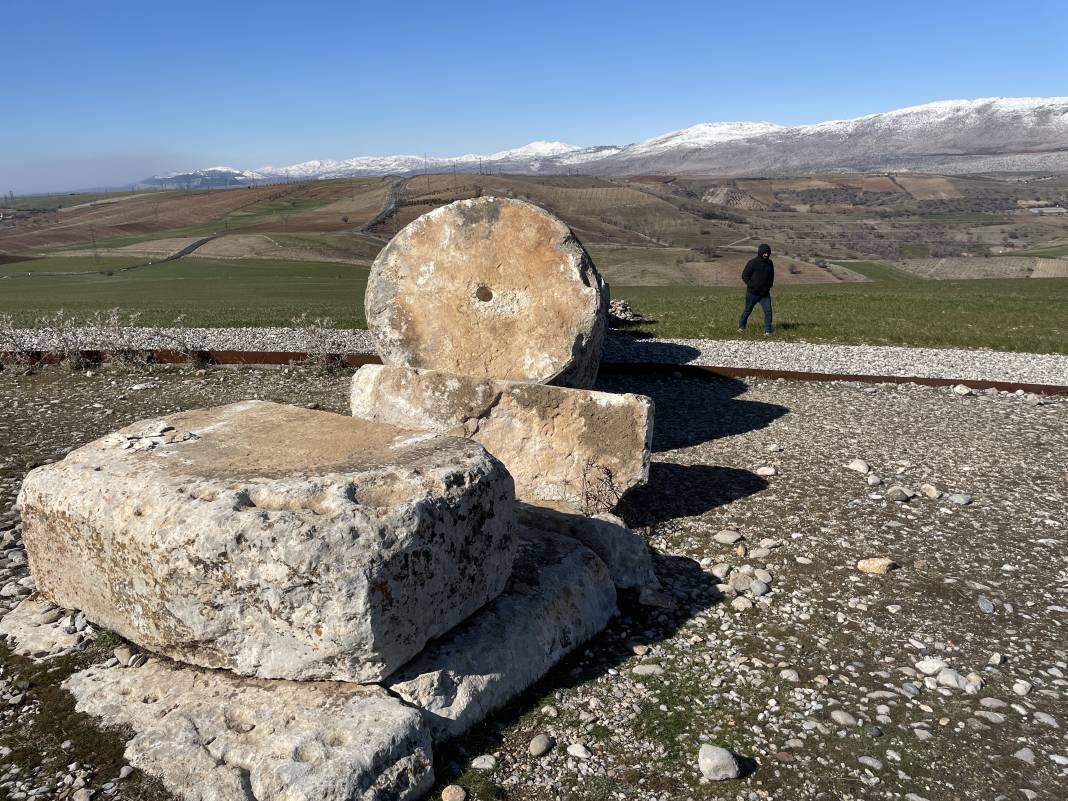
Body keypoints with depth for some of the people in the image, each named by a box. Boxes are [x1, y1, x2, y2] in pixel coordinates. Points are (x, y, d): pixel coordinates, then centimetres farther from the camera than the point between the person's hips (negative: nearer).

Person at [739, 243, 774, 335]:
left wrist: (769, 286, 8)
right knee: (748, 310, 10)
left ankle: (767, 331, -4)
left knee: (768, 310, -10)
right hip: (752, 293, -4)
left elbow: (771, 276, 22)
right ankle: (741, 326, 32)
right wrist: (751, 285, -17)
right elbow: (744, 275, -8)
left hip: (765, 294, 4)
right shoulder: (753, 262, -10)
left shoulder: (770, 263, 7)